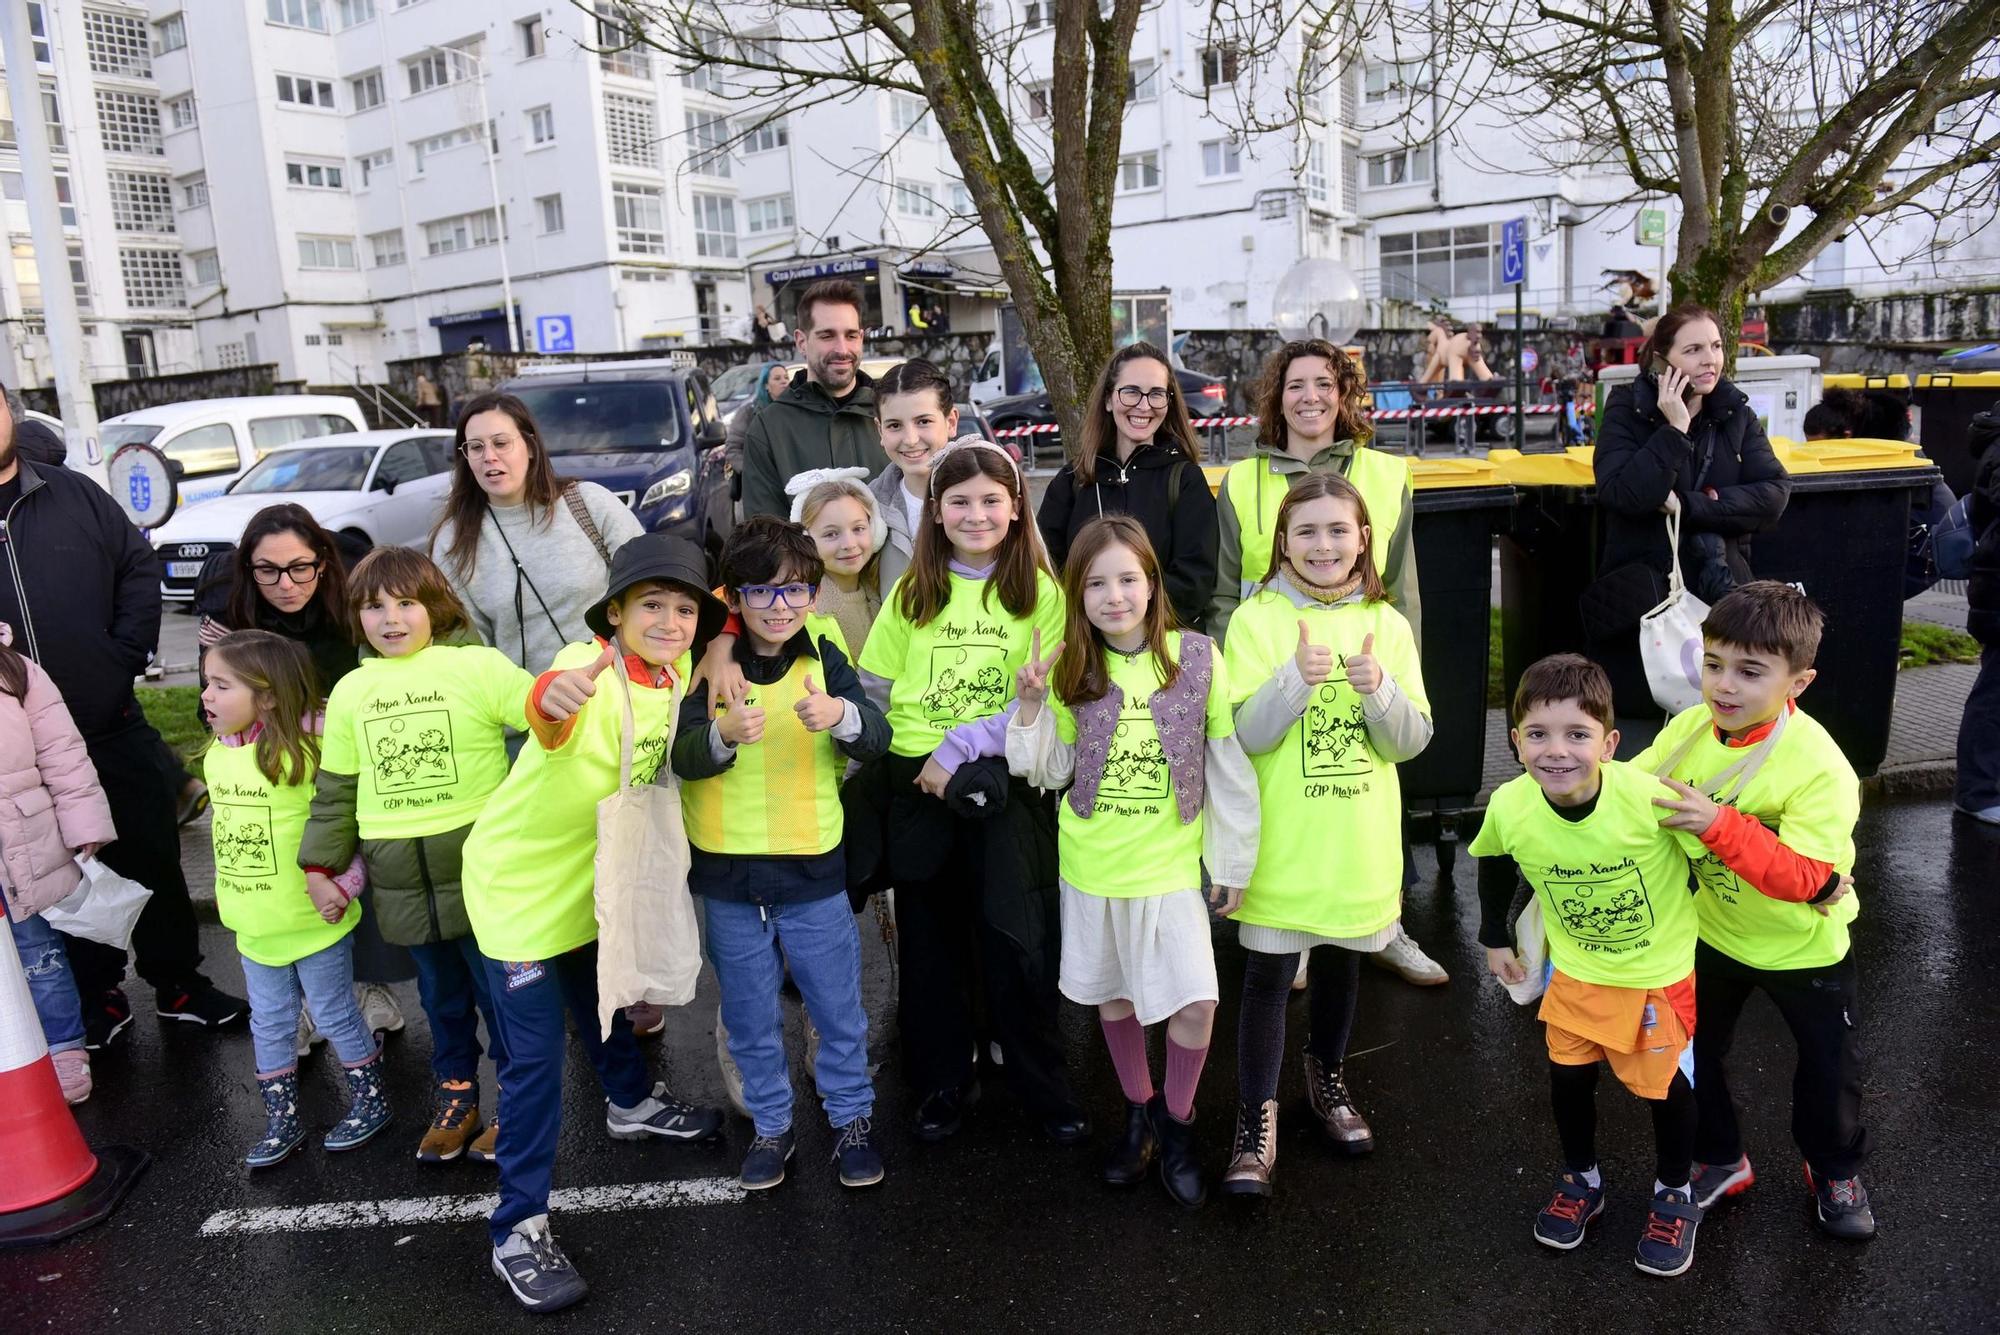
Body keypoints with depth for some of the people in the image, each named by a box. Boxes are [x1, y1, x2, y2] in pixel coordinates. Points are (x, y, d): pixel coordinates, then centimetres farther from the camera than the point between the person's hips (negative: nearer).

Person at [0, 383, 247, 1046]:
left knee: (155, 865, 11)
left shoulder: (75, 495, 2)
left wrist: (127, 654, -4)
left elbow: (139, 567, 6)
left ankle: (179, 984, 27)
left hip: (116, 732, 1)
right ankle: (97, 998, 30)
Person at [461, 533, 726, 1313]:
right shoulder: (590, 674, -31)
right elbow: (550, 712, -57)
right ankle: (518, 1232, 10)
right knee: (536, 1058, -3)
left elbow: (719, 632, 14)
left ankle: (633, 1104, 53)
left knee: (604, 1003, 28)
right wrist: (556, 691, -79)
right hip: (519, 884, -7)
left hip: (592, 879, 7)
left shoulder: (674, 673, -10)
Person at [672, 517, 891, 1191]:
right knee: (751, 1017, 15)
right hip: (727, 874, 1)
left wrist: (841, 716, -37)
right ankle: (771, 1126, 35)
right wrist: (724, 734, -35)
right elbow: (682, 757, -14)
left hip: (813, 868, 0)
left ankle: (853, 1118, 34)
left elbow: (876, 739, -15)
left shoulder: (824, 655, -5)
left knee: (839, 1009, 13)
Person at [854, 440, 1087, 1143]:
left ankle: (1043, 1085, 21)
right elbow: (874, 690, 8)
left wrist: (958, 748, -15)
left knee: (1018, 943, 1)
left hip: (1005, 785, -2)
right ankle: (943, 1081, 29)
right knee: (931, 943, 12)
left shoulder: (1040, 592, -2)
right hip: (917, 787, 3)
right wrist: (882, 758, -4)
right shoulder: (913, 592, 6)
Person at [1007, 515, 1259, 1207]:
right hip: (1093, 863, 2)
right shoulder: (1073, 669, -3)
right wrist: (1032, 704, -15)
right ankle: (1138, 1110, 39)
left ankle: (1176, 1119, 19)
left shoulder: (1197, 657, -10)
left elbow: (1228, 766, -4)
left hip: (1171, 864, -2)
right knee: (1113, 994, 16)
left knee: (1196, 1001, -8)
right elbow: (1050, 772, 0)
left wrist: (1232, 862, -1)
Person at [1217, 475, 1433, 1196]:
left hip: (1361, 841, 3)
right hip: (1281, 840, -3)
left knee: (1342, 961, 19)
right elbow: (1247, 735, -12)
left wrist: (1377, 688, -20)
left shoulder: (1387, 624, 1)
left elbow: (1411, 741, -2)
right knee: (1269, 975, 0)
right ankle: (1257, 1119, 13)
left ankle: (1328, 1075, 41)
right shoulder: (1258, 619, -8)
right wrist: (1297, 678, -27)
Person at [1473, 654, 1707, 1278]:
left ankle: (1674, 1196, 39)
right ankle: (1581, 1180, 40)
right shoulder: (1510, 807, -22)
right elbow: (1495, 863, -1)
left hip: (1660, 968, -3)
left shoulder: (1650, 796, -35)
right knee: (1568, 1077, 13)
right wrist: (1495, 936, 8)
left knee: (1667, 1084, 13)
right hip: (1575, 968, 3)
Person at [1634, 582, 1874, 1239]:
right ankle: (1719, 1160, 40)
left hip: (1804, 945, -4)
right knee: (1693, 1052, 16)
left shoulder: (1820, 767, -31)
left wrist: (1719, 826, -48)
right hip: (1716, 931, 4)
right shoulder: (1690, 728, -17)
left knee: (1827, 1067, 18)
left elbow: (1802, 878, -37)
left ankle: (1835, 1170, 45)